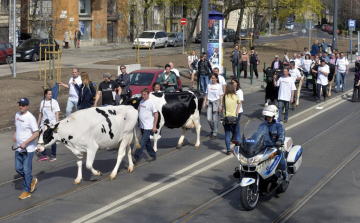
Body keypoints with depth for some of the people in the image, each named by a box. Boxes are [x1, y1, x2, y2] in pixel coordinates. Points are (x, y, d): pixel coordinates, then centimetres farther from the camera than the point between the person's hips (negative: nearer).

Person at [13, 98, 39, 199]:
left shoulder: (30, 117, -17)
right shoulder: (17, 115, 7)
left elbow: (36, 133, -19)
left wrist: (25, 143, -25)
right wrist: (15, 134, 6)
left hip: (28, 149, -8)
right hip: (18, 148, 8)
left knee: (26, 170, -1)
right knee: (18, 168, 12)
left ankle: (26, 191, 11)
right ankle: (32, 180, 34)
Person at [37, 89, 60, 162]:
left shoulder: (54, 102, -2)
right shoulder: (42, 102, 8)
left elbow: (57, 113, -3)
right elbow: (40, 114, 14)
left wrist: (57, 123, -10)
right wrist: (38, 124, 13)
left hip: (52, 124, -3)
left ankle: (53, 155, 12)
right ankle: (43, 155, 13)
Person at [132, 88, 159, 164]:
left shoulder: (151, 102, -12)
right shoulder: (141, 102, 10)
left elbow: (156, 114, -13)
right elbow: (138, 110, 22)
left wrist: (154, 126, -15)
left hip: (148, 127, -8)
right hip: (142, 126, 8)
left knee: (142, 142, -10)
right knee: (147, 142, 15)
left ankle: (135, 158, -12)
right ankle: (153, 156, 27)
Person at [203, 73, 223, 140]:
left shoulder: (219, 86, -2)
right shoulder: (209, 85, 7)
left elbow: (221, 97, -2)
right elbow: (207, 95, 13)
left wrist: (221, 105, -6)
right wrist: (204, 102, 6)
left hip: (216, 102, -3)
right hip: (209, 102, 3)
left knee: (215, 119, 0)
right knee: (209, 119, -3)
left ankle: (214, 134, 10)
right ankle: (212, 129, 23)